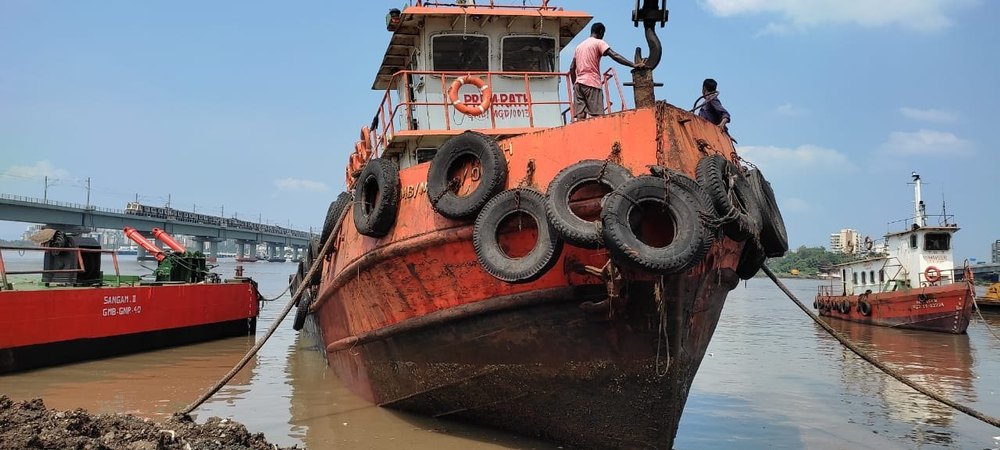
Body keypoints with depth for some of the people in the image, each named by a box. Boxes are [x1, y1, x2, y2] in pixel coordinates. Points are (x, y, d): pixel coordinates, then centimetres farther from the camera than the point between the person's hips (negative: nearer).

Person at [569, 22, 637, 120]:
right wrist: (633, 65, -16)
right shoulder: (599, 43, 3)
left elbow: (572, 68, 20)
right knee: (598, 115, -14)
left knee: (580, 115, -2)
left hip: (579, 83, 6)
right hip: (592, 83, -6)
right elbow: (615, 56, -11)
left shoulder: (579, 46, 23)